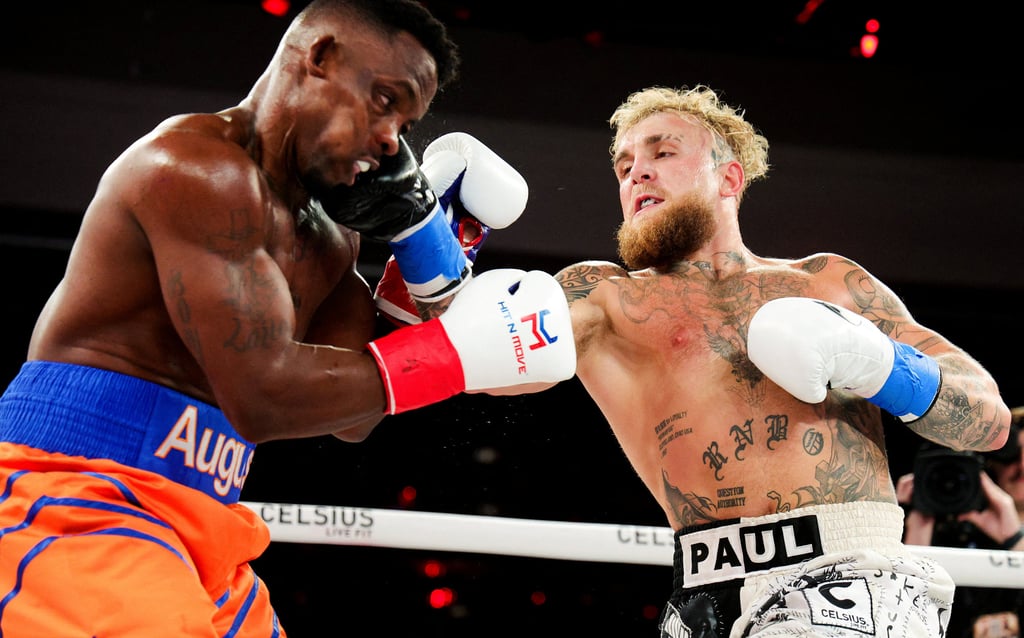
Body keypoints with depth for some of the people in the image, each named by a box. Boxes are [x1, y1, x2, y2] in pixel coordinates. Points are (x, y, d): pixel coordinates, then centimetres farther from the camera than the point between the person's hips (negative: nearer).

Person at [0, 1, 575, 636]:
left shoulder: (326, 237, 16)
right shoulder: (202, 166, -14)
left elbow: (353, 416, 16)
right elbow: (261, 396, -20)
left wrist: (422, 238, 9)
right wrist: (458, 347, -14)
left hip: (197, 536, 10)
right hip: (77, 505, -10)